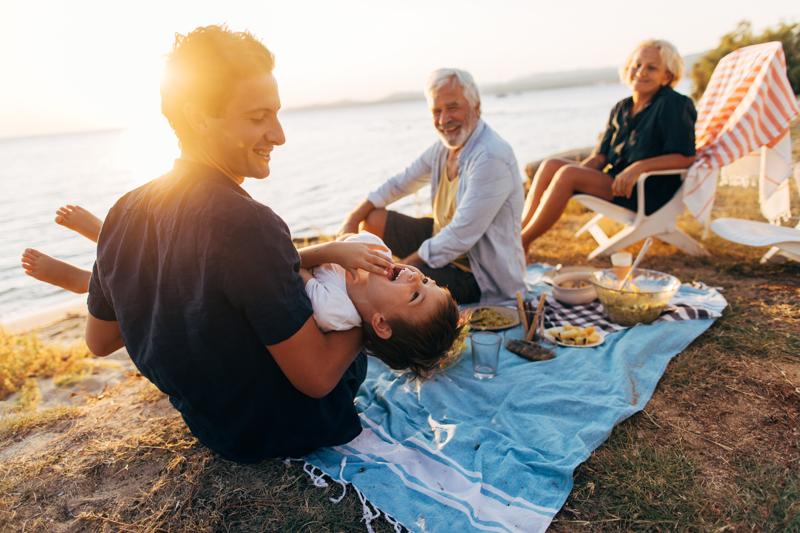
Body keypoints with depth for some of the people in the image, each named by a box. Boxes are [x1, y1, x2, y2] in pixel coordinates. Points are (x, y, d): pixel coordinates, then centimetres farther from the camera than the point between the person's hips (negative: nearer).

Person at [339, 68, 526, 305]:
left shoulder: (491, 158, -26)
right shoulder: (445, 146, 1)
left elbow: (460, 238, -28)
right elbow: (399, 183, 11)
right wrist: (353, 219, 1)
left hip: (480, 275, -8)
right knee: (374, 218, 7)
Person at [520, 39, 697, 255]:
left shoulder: (674, 104, -7)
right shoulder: (621, 109, 13)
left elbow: (686, 157, -14)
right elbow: (600, 156, 10)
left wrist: (639, 167, -25)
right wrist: (578, 170, -8)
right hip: (615, 181, 7)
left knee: (567, 174, -26)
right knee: (550, 165, -12)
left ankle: (523, 242, -22)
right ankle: (519, 231, -20)